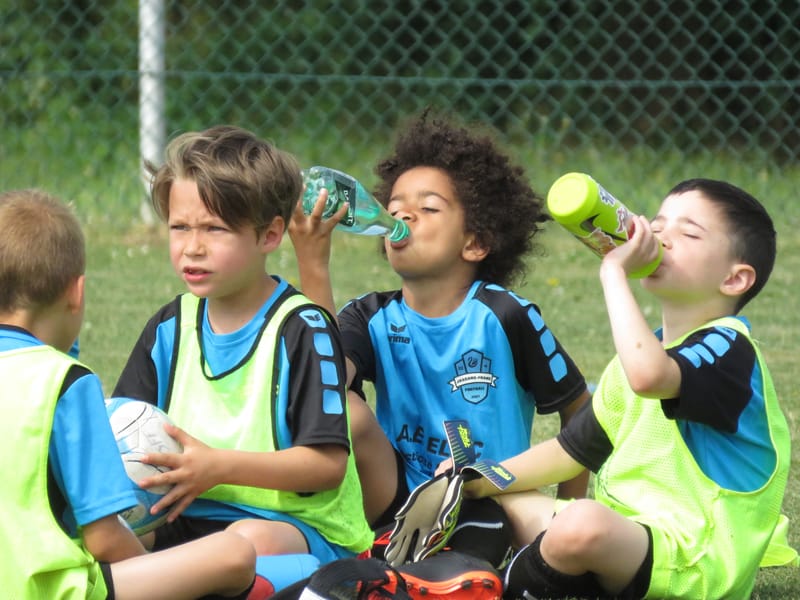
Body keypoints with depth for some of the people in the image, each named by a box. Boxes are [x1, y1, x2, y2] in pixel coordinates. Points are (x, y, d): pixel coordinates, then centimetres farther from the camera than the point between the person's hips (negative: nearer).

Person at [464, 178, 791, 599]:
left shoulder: (728, 348, -13)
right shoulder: (648, 349, 17)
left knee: (583, 524, -37)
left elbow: (648, 375, -37)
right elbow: (571, 452, 22)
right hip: (621, 539, 10)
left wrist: (614, 271, -28)